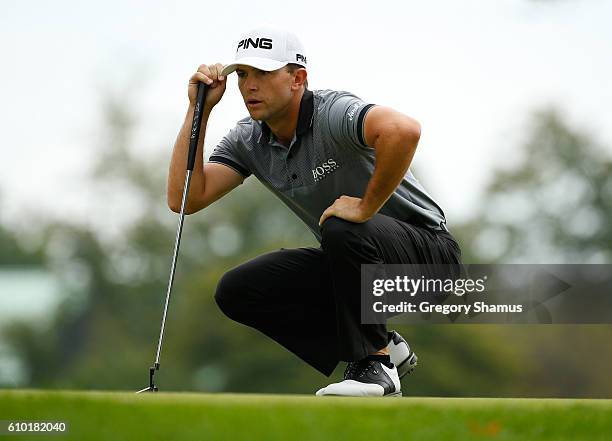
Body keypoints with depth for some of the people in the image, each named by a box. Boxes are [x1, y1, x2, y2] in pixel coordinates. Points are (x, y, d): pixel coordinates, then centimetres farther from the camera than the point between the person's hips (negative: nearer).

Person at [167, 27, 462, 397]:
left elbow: (404, 130, -46)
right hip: (349, 259, 8)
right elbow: (184, 199, -10)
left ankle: (374, 365, -17)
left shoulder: (333, 113, -25)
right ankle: (384, 347, 3)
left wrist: (366, 207, -35)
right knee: (237, 292, -6)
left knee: (343, 232, -38)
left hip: (426, 247, -8)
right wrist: (198, 110, -12)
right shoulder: (247, 140, -1)